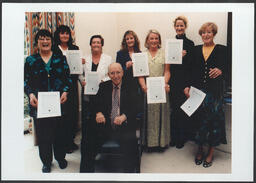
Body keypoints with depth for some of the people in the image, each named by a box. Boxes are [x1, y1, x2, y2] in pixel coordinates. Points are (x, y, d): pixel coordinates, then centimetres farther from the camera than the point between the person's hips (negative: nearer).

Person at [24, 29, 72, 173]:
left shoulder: (60, 59, 7)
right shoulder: (31, 60, 8)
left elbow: (68, 78, 4)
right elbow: (26, 81, 5)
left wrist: (65, 92, -11)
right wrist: (30, 94, -12)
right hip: (39, 104, 0)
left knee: (59, 131, 8)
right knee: (42, 133, 5)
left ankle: (61, 157, 29)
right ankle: (46, 162, 23)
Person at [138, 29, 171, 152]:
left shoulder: (164, 53, 9)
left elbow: (167, 71, 3)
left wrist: (165, 84, -14)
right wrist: (143, 86, -15)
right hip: (147, 89, 0)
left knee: (161, 114, 4)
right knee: (148, 115, 2)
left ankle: (161, 141, 16)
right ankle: (149, 142, 12)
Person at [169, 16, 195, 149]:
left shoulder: (189, 44, -2)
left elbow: (191, 64, -7)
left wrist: (184, 57, -24)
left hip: (184, 81, -4)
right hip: (173, 81, 4)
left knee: (182, 109, 1)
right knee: (174, 109, 9)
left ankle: (182, 137, 16)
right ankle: (174, 137, 22)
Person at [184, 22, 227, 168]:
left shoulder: (221, 49, 3)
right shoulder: (196, 50, 12)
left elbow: (225, 68, -6)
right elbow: (192, 71, 11)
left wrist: (220, 71, -29)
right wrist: (188, 86, 0)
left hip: (214, 91, -2)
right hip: (198, 90, 2)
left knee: (214, 119, 1)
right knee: (199, 119, 5)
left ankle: (211, 152, 16)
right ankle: (200, 150, 21)